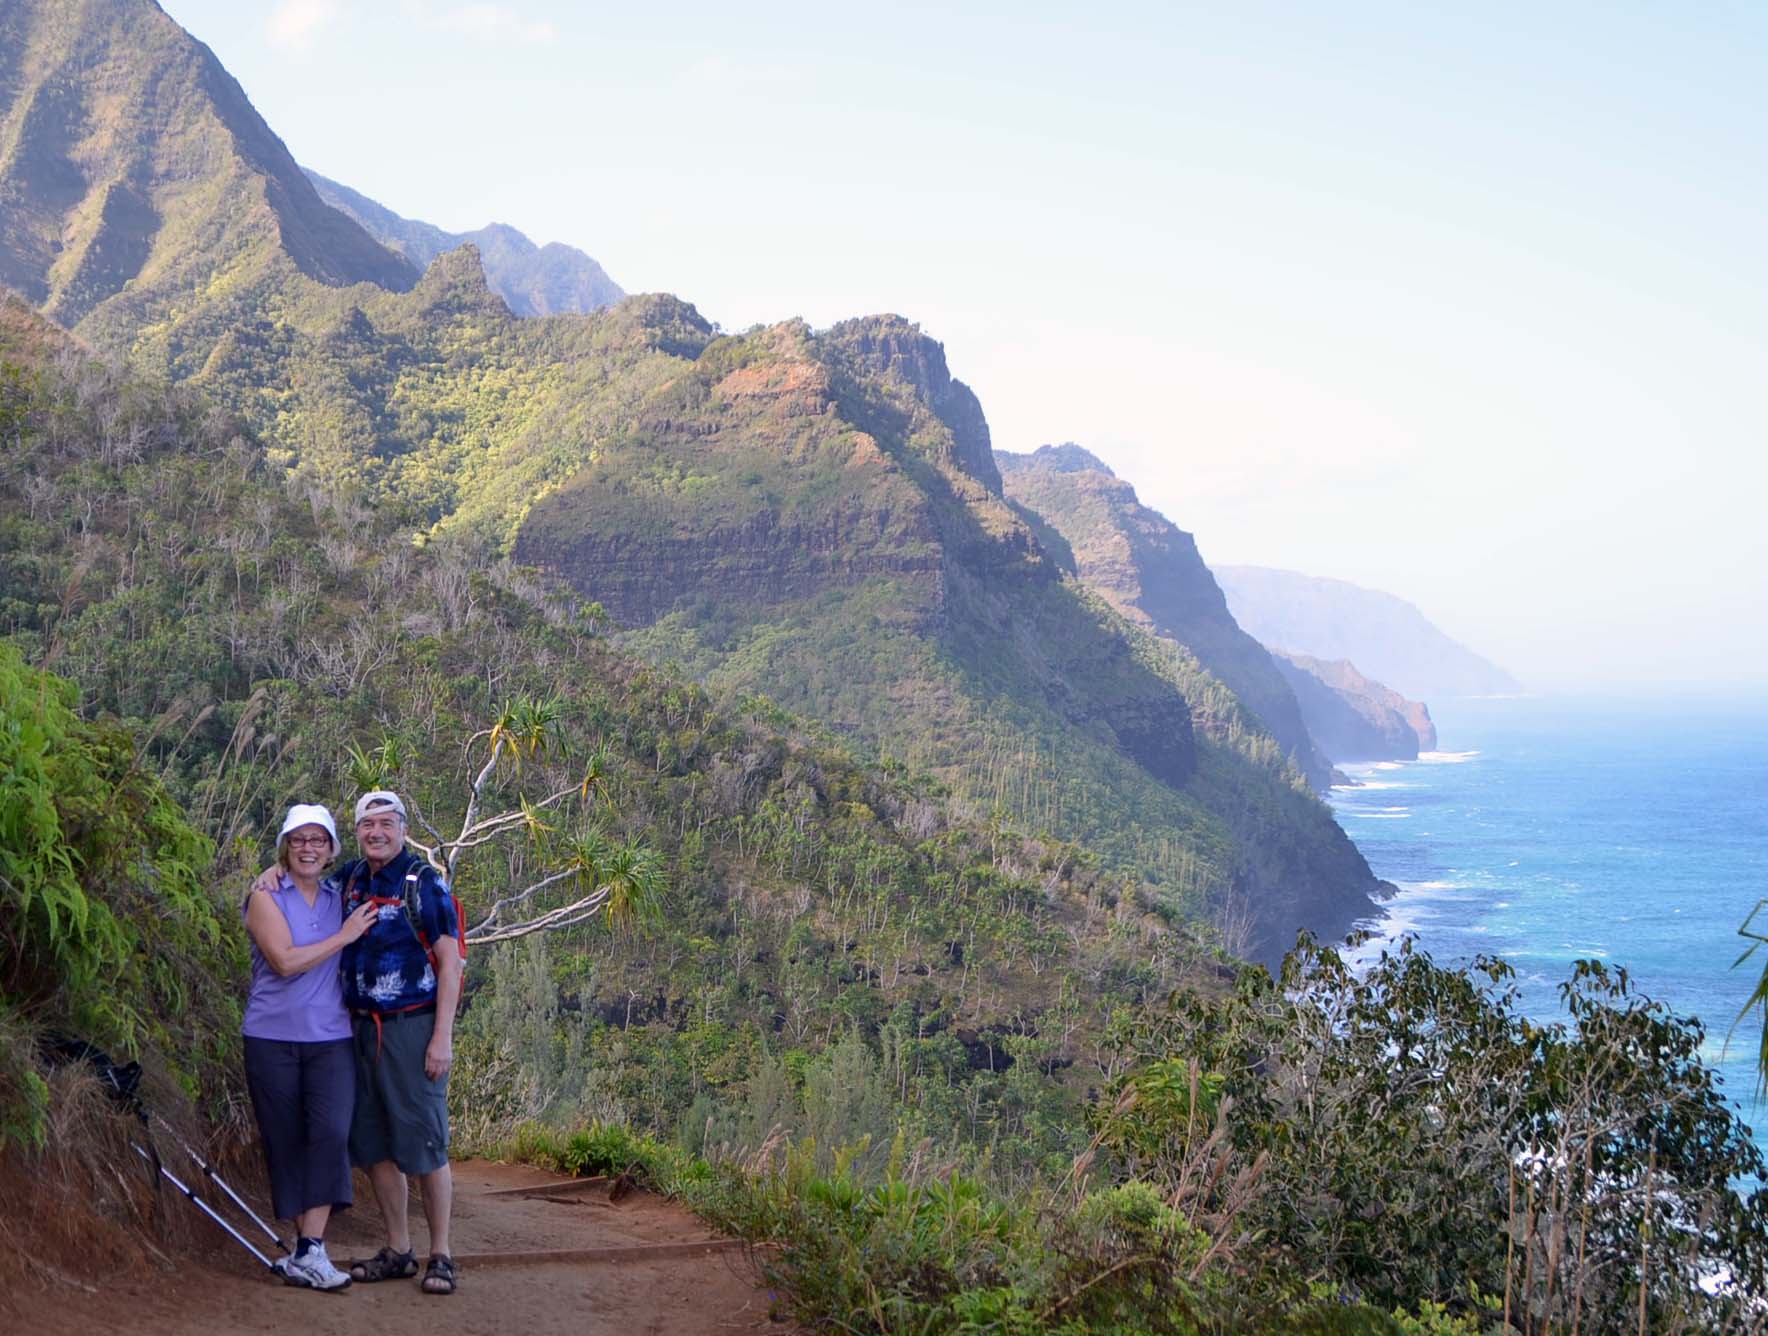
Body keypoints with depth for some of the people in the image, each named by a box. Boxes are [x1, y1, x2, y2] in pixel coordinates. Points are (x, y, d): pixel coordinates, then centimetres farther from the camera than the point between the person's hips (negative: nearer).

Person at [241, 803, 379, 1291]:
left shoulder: (340, 901, 12)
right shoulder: (266, 898, -1)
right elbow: (285, 961, -15)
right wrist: (344, 935, -10)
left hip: (330, 1037, 2)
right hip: (272, 1036, -2)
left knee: (331, 1133, -15)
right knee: (286, 1142, 4)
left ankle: (311, 1252, -17)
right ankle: (304, 1241, 17)